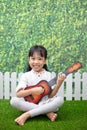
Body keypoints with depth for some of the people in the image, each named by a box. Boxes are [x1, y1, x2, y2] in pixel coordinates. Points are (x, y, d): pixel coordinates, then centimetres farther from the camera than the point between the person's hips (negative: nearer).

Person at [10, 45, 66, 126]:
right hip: (30, 105, 0)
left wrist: (58, 84, -17)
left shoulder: (50, 75, 3)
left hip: (46, 104, 1)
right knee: (13, 101, -26)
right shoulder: (26, 76, 2)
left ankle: (26, 115, -30)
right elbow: (18, 94, -9)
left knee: (60, 99, -29)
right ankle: (47, 112, -25)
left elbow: (51, 96, -2)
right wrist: (32, 91, -22)